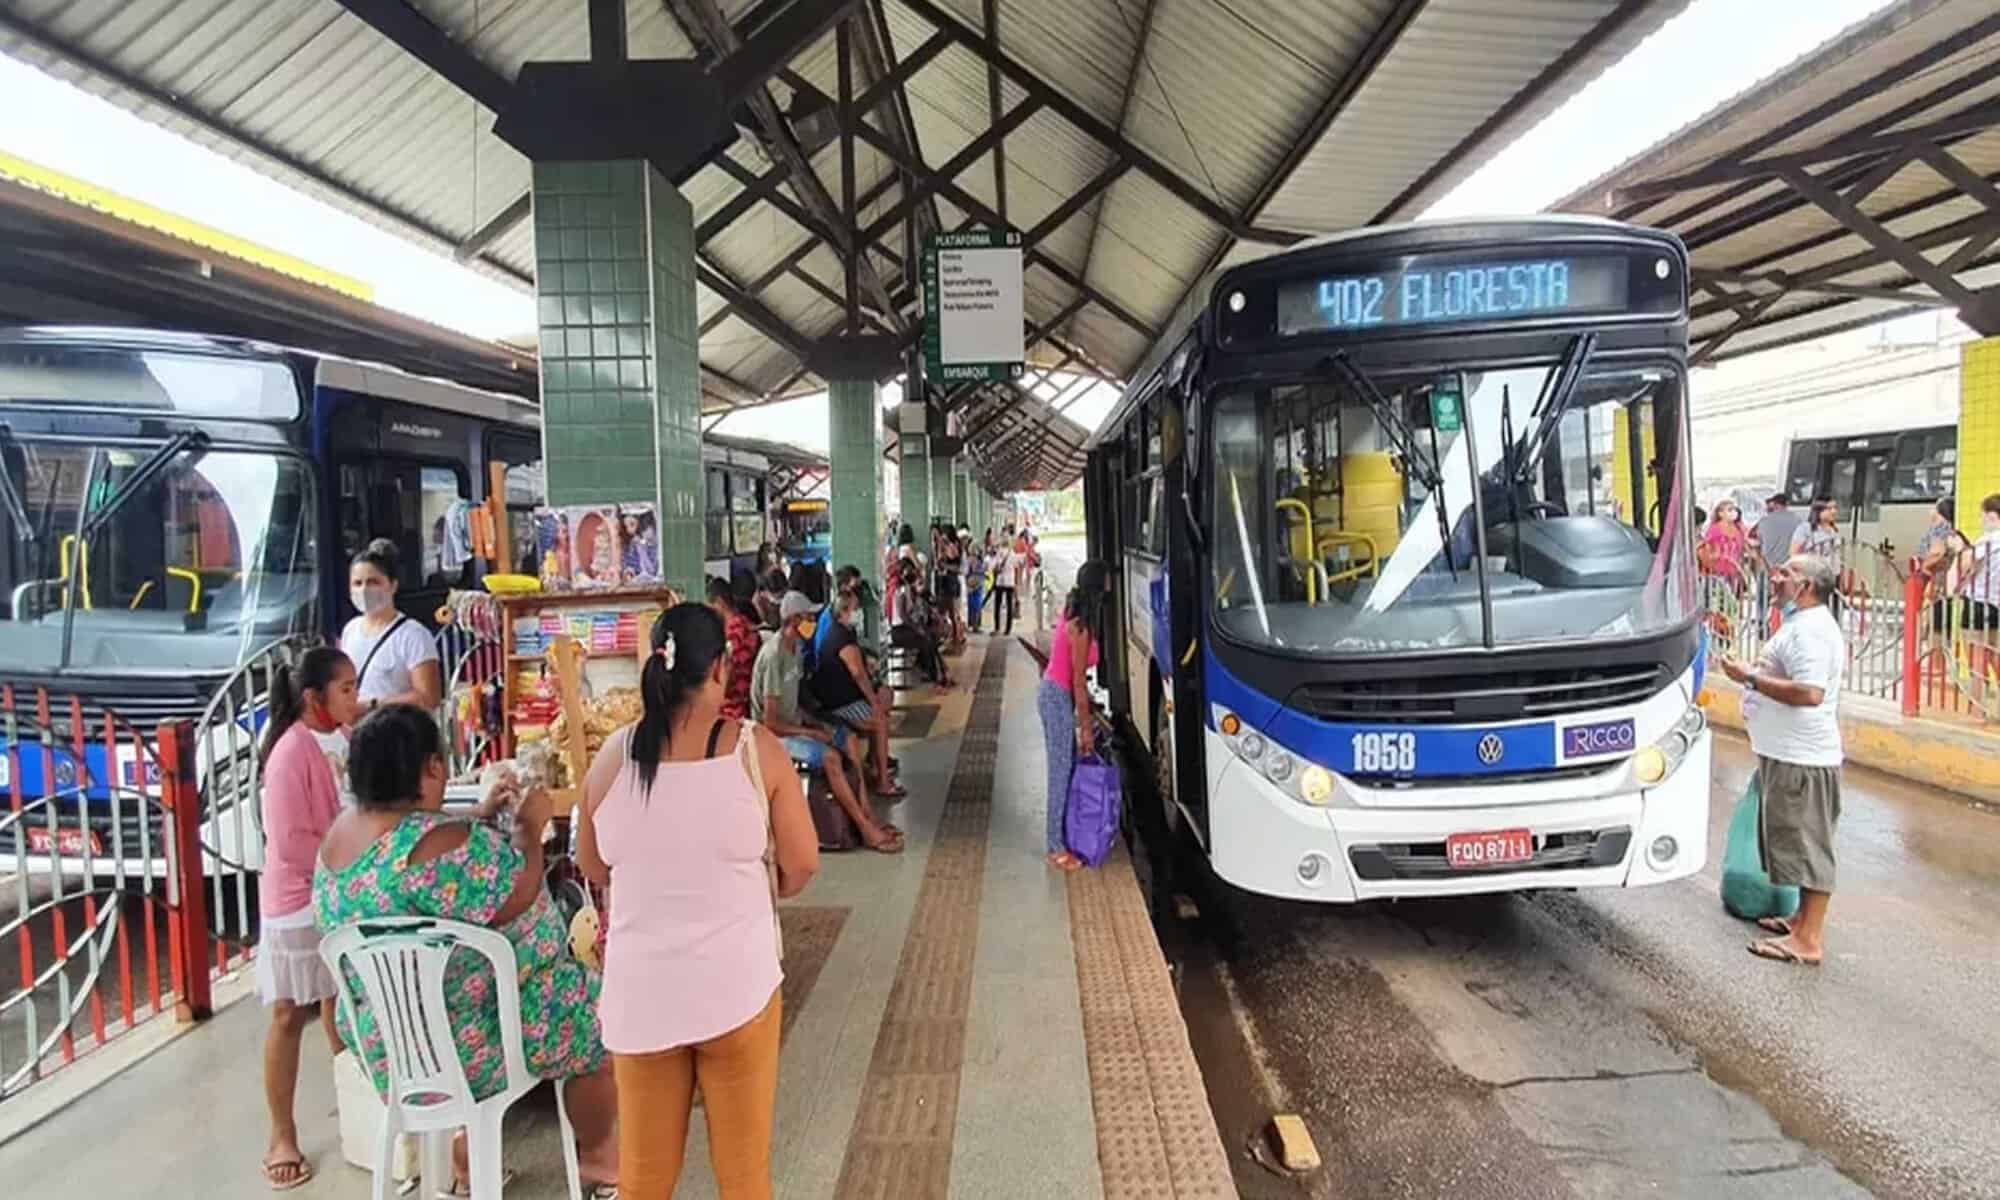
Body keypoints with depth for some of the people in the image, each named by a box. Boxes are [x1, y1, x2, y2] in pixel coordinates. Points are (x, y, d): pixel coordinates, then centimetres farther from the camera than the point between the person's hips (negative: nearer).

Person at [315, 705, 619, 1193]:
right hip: (465, 1044, -9)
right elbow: (515, 904, -24)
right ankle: (598, 1160, 27)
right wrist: (529, 828, -12)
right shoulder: (440, 842, -31)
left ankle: (469, 1163, 39)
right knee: (595, 1012, 8)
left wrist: (484, 815, 18)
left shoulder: (341, 831, -1)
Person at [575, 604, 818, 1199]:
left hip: (640, 988, 2)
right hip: (737, 984, -2)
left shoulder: (613, 756, -6)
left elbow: (593, 869, 8)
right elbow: (802, 865, -4)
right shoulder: (757, 749, -11)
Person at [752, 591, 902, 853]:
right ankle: (866, 830, -21)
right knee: (830, 756, -27)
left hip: (795, 723, 10)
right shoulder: (774, 655, -25)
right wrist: (811, 733, -17)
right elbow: (771, 722, -24)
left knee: (851, 741, 1)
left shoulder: (797, 647, 5)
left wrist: (814, 724, 1)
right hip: (775, 734, -10)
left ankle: (866, 812, 1)